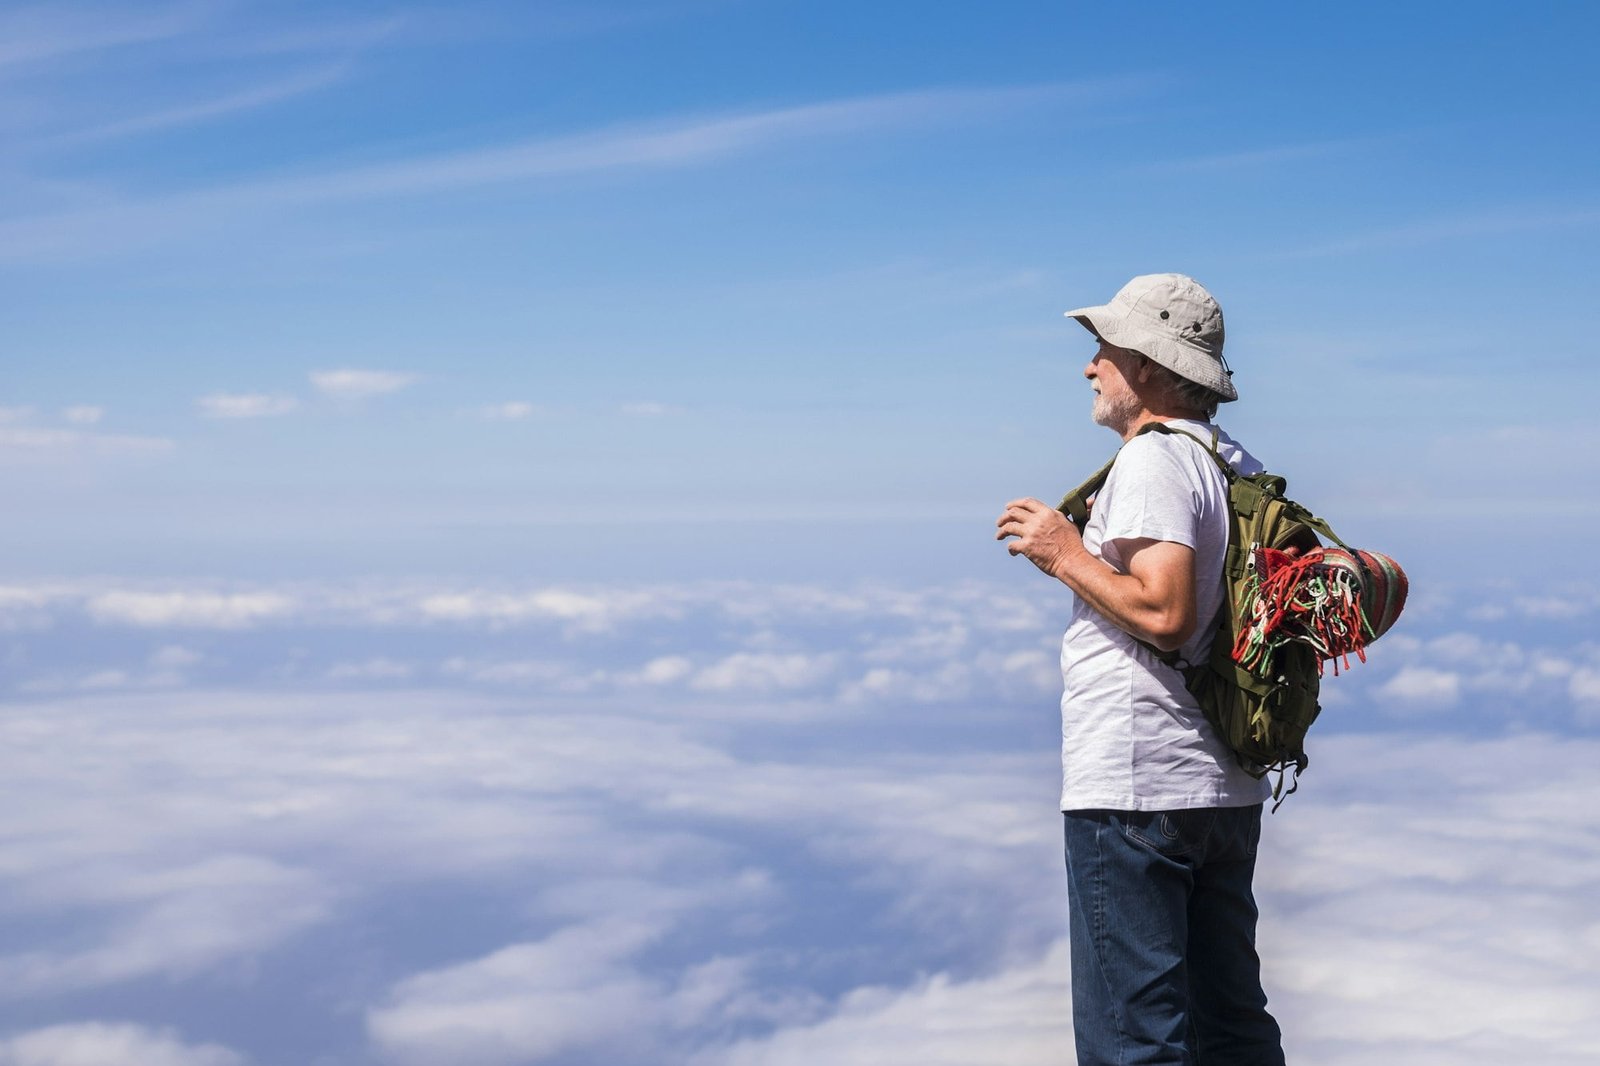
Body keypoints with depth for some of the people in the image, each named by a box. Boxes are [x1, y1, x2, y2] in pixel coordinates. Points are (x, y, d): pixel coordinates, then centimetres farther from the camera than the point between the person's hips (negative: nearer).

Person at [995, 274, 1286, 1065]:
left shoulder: (1153, 460, -13)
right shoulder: (1240, 466, 15)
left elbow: (1166, 611, -24)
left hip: (1134, 790, -10)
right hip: (1226, 786, 10)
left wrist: (1067, 557, -11)